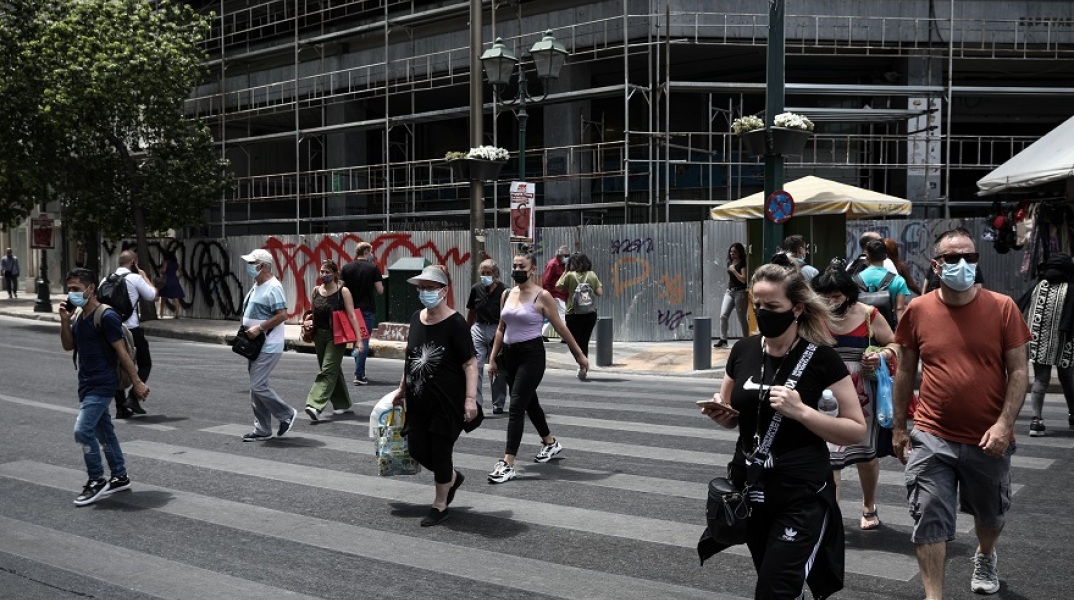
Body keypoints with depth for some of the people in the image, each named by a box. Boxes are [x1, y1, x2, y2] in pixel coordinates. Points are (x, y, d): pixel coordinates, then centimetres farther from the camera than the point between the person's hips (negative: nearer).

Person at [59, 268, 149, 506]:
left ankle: (97, 482, -2)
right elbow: (68, 346, 12)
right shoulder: (78, 316, 8)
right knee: (104, 431, 15)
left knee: (83, 430, -15)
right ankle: (120, 477, 26)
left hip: (102, 385, -9)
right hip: (87, 384, 9)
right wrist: (65, 320, -3)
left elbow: (122, 352, -17)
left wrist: (137, 382, -15)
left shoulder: (106, 317, -17)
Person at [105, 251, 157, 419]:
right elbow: (153, 296, -1)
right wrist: (144, 276, 9)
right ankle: (133, 398, -6)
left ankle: (121, 407, 13)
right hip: (132, 329, -6)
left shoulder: (106, 280, 11)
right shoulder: (135, 278, -7)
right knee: (145, 364, 10)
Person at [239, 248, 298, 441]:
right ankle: (262, 430, 17)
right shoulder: (257, 286, 15)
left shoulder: (273, 287, -17)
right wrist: (247, 329, 11)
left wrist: (259, 328, -23)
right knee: (256, 386, 11)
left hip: (268, 346, -10)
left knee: (258, 385, -11)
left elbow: (282, 315, -25)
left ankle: (287, 414, 6)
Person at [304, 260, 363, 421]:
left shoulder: (343, 291, -6)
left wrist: (358, 338, -16)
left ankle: (315, 406, -20)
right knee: (334, 371, 14)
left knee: (327, 371, -12)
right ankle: (343, 404, 26)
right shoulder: (316, 291, 8)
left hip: (336, 337, -6)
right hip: (319, 335, 6)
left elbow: (351, 315, -10)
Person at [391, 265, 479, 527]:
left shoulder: (455, 323, -15)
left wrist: (470, 398, -23)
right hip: (419, 400, 7)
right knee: (418, 450, 10)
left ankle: (440, 505, 22)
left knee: (440, 451, 2)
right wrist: (402, 388, 20)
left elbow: (470, 363, -16)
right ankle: (453, 477, 38)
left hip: (448, 402, -7)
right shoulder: (416, 319, 5)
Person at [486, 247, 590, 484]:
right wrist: (493, 358, 14)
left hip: (531, 355, -7)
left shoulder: (542, 296, -9)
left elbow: (561, 327, -4)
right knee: (529, 402, 20)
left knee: (516, 407, -13)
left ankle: (508, 464, -13)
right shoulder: (507, 295, 8)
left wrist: (579, 355, 1)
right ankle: (550, 442, 43)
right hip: (510, 355, 7)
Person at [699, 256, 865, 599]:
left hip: (802, 498, -5)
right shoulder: (743, 351, 1)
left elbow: (857, 430, -10)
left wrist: (801, 411, -23)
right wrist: (719, 412, -8)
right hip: (749, 490, 6)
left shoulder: (821, 358, -12)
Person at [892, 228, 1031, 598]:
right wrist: (899, 427, 7)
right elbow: (905, 372, 6)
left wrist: (1004, 424, -16)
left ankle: (985, 557, 54)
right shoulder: (917, 310, -3)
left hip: (988, 440, 1)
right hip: (932, 438, -1)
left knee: (991, 514, 23)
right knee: (930, 520, -3)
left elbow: (1018, 371, -5)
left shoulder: (1002, 308, -6)